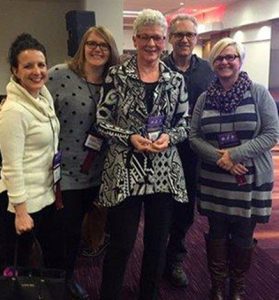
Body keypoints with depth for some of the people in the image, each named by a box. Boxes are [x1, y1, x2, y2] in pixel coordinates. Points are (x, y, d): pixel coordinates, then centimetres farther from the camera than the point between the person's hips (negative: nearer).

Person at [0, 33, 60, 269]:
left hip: (46, 194, 8)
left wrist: (56, 186, 16)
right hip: (23, 200, -8)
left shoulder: (45, 96, 2)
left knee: (54, 255, 21)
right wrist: (20, 212, -20)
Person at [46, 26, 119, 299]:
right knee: (66, 228, 7)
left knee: (77, 226, 19)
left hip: (94, 172, 4)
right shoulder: (59, 75, -12)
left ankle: (68, 276, 42)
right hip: (64, 170, -4)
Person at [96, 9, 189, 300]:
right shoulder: (117, 75, -3)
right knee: (121, 244, 3)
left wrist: (168, 137, -13)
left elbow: (183, 124, 8)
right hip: (124, 170, -3)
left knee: (157, 241, 14)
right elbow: (102, 121, -2)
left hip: (165, 171, 3)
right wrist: (130, 137, -17)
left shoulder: (176, 80, 4)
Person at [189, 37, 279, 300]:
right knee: (217, 233, 11)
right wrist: (219, 157, -15)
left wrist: (236, 154, -17)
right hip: (214, 179, 2)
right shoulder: (205, 98, 4)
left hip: (250, 178, -2)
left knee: (243, 235, 9)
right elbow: (194, 136, 2)